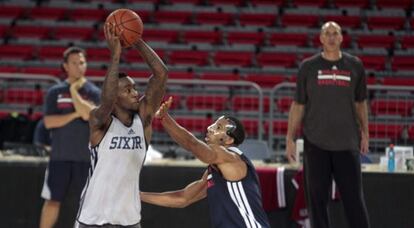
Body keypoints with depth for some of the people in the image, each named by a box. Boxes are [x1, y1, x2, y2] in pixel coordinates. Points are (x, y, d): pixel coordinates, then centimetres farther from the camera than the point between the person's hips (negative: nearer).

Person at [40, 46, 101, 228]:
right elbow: (49, 122, -6)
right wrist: (76, 114, -15)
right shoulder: (55, 92, 5)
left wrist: (74, 90, -16)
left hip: (86, 157, 0)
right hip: (60, 156, 0)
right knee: (53, 200, 4)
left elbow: (88, 114, -15)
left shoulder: (93, 92, 3)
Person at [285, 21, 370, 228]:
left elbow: (360, 102, 16)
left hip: (347, 142, 1)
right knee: (317, 197, 2)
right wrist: (290, 138, 1)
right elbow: (298, 105, 5)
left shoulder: (354, 65, 7)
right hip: (315, 142, -1)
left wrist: (365, 133, 12)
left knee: (354, 198, -1)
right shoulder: (308, 66, 3)